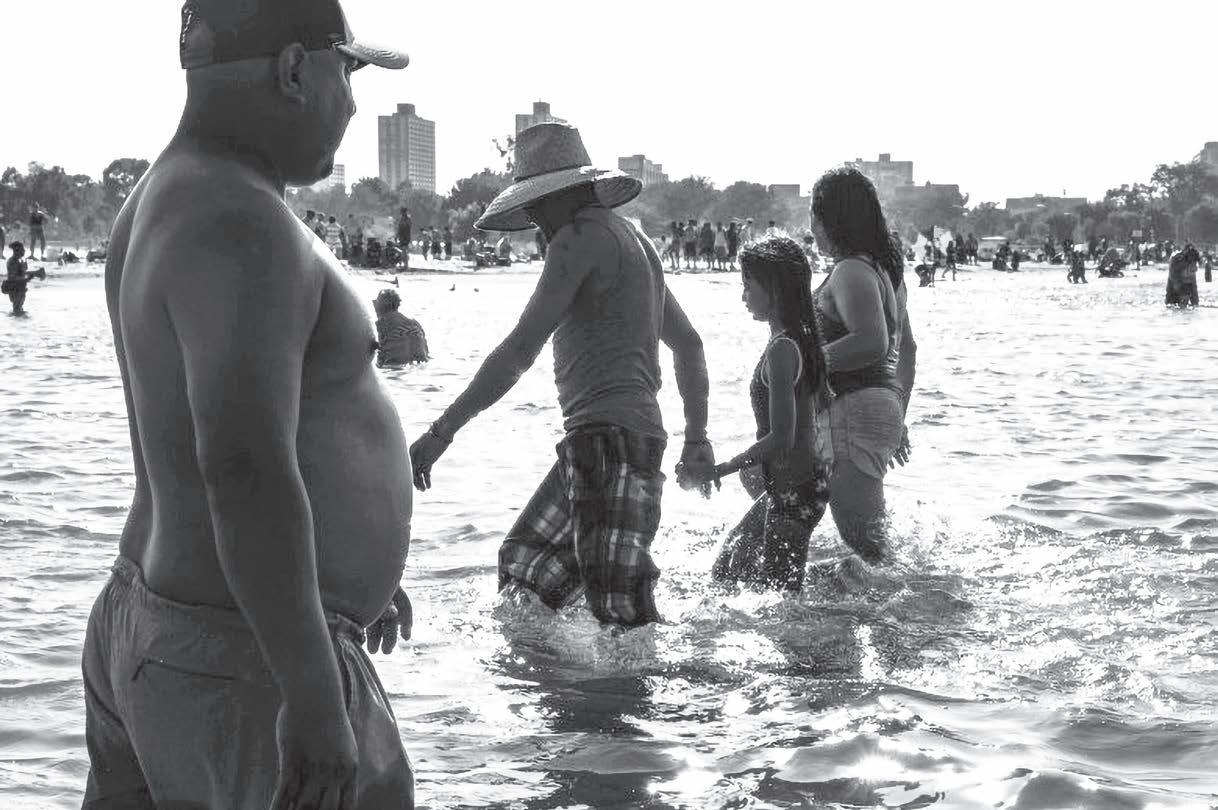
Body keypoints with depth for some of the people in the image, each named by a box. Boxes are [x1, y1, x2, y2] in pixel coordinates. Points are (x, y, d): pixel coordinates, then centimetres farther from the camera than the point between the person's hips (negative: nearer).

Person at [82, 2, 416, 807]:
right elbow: (244, 472, -32)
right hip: (251, 674, -10)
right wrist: (315, 696, -30)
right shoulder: (240, 229, -23)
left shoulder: (173, 208, 11)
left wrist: (344, 565, 33)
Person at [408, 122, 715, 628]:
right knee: (522, 564, 17)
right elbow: (689, 344, 30)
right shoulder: (632, 239, 22)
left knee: (622, 614, -16)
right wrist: (696, 439, 33)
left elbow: (521, 349, -16)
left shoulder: (581, 238, -8)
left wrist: (443, 430, -15)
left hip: (608, 433, -10)